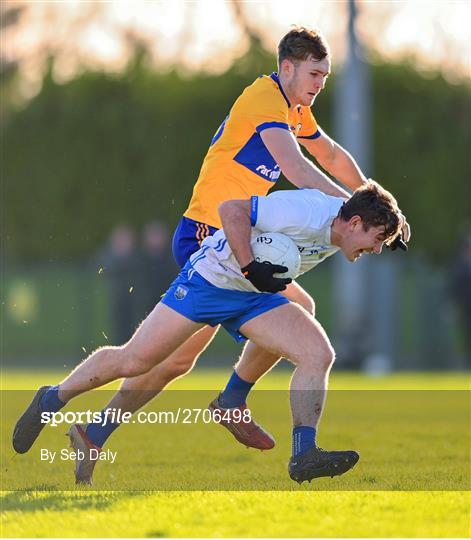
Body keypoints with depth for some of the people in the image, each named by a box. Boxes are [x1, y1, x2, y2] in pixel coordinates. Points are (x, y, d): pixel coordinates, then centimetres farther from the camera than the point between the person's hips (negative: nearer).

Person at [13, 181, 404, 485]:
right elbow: (231, 209, -30)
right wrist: (250, 268, -34)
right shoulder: (305, 213, -30)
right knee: (133, 361, -5)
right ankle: (53, 400, 17)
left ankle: (303, 454, -13)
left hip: (256, 296, 8)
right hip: (209, 278, -8)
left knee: (319, 354, -13)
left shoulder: (341, 221, -4)